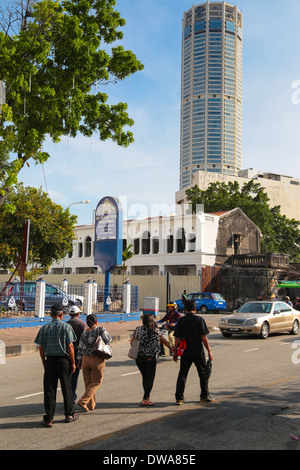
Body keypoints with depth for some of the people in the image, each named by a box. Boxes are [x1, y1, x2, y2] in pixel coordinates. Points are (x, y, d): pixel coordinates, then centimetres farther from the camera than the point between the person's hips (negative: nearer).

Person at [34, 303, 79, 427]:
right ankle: (69, 415, 21)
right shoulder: (66, 327, -5)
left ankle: (49, 418, 5)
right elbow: (70, 346, -8)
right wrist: (73, 362, -3)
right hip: (63, 360, -2)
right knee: (66, 388, 11)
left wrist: (44, 363, 13)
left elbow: (41, 348, 3)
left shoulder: (44, 328, 3)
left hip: (50, 361, 2)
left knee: (49, 390, 5)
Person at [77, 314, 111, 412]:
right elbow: (108, 339, -7)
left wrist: (79, 360, 12)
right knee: (96, 382, 5)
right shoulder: (101, 329, -11)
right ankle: (83, 401, -7)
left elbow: (80, 348, 4)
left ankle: (91, 405, 21)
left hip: (85, 359, 4)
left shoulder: (84, 333, 1)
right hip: (97, 360, -4)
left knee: (88, 382, 14)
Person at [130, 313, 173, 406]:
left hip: (139, 358, 3)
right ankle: (145, 399, -2)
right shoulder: (156, 331, -3)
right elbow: (165, 341, 5)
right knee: (150, 379, 5)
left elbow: (132, 342, 6)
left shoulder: (138, 329, 2)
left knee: (145, 378, 16)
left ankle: (147, 397, 24)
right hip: (150, 358, -3)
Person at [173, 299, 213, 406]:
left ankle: (179, 398, 4)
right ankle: (204, 396, 23)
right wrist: (209, 351, -3)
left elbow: (177, 338, -1)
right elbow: (203, 337, -10)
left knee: (182, 374, 7)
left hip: (185, 353, 2)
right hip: (198, 353, -2)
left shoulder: (181, 321, -1)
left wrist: (175, 351, 8)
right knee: (203, 374, 15)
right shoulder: (199, 320, -7)